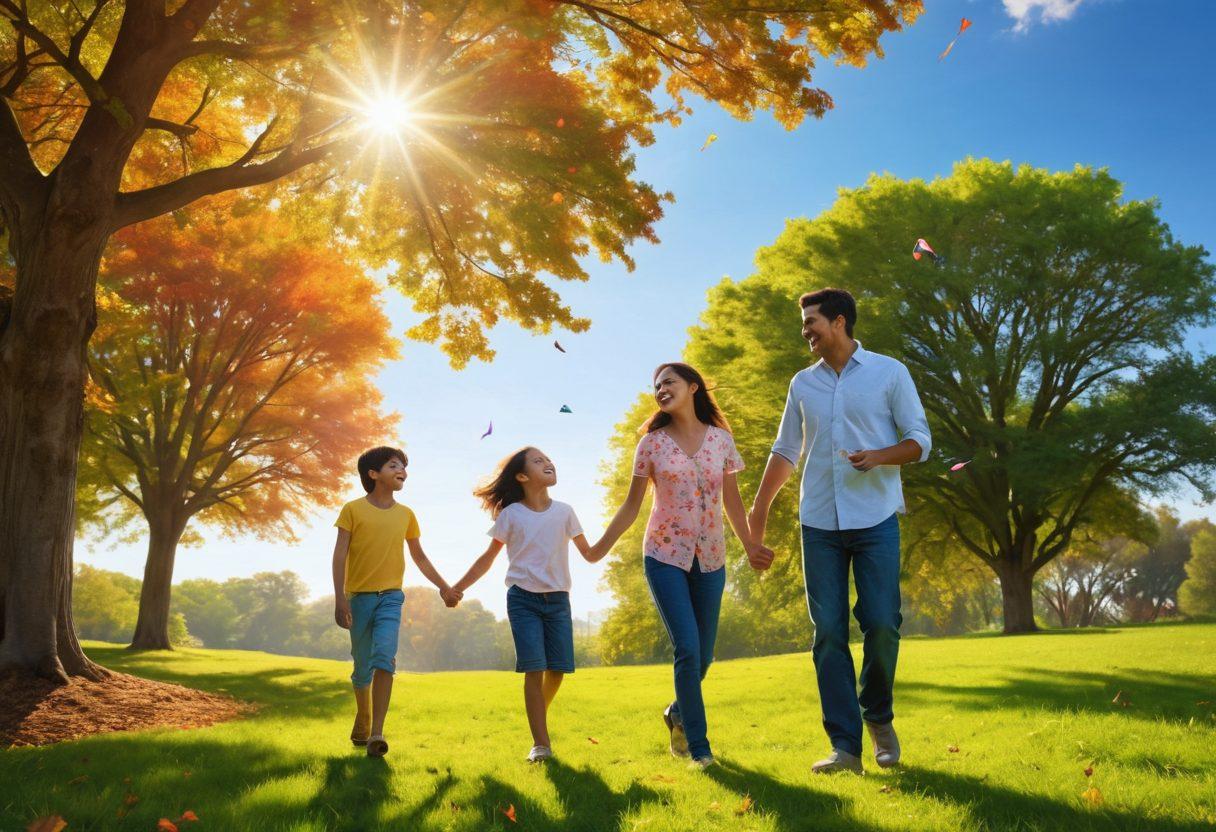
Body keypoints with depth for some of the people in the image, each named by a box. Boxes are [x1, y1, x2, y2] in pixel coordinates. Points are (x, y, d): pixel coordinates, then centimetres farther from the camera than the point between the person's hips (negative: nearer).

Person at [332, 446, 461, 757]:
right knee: (362, 667, 9)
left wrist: (444, 587, 17)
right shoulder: (353, 509, -1)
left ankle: (376, 733, -20)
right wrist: (340, 598, -14)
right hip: (359, 596, -1)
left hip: (391, 597, 1)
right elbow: (340, 555, -5)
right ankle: (362, 722, 34)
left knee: (384, 658, -18)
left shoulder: (406, 514, 9)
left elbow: (419, 557, 19)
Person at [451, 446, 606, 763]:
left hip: (558, 599, 3)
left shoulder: (564, 512, 4)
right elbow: (488, 558, 6)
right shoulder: (510, 514, -2)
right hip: (523, 598, -3)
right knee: (534, 668, -12)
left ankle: (539, 718, 31)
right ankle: (541, 743, -6)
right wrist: (458, 588, 2)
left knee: (558, 668, 2)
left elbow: (590, 555, 6)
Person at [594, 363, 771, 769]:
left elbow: (732, 500, 12)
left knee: (702, 655, 7)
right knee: (687, 649, -11)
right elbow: (632, 503, 4)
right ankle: (699, 746, 3)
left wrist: (749, 545, 15)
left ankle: (678, 713, 36)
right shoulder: (652, 443, 0)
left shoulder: (721, 439, 4)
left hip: (710, 559, 3)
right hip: (665, 556, -2)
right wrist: (600, 547, -2)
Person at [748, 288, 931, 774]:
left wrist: (879, 456, -18)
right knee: (828, 633, -1)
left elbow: (919, 440, 1)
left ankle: (878, 716, 22)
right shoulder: (803, 384, 12)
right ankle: (845, 746, 4)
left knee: (881, 625, -6)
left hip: (875, 520, -3)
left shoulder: (889, 372, 2)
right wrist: (759, 507, 16)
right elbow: (785, 452, 20)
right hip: (819, 524, 3)